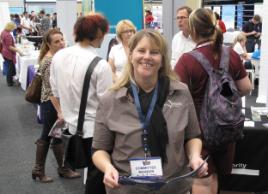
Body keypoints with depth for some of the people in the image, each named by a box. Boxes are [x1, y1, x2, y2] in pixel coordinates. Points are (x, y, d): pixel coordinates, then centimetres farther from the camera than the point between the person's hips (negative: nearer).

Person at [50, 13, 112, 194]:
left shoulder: (58, 56, 0)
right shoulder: (101, 65, -20)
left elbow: (55, 92, 11)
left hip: (71, 125, 6)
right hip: (95, 129, -6)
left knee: (93, 172, 20)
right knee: (98, 175, 11)